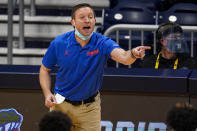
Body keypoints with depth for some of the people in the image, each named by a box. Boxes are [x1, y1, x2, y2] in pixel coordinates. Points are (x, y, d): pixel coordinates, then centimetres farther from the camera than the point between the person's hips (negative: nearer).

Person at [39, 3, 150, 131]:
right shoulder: (59, 43, -12)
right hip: (61, 104, 1)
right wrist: (47, 94, -13)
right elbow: (45, 70, 2)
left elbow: (123, 57, -37)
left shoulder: (103, 43, -17)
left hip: (89, 107, -1)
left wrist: (132, 54, -60)